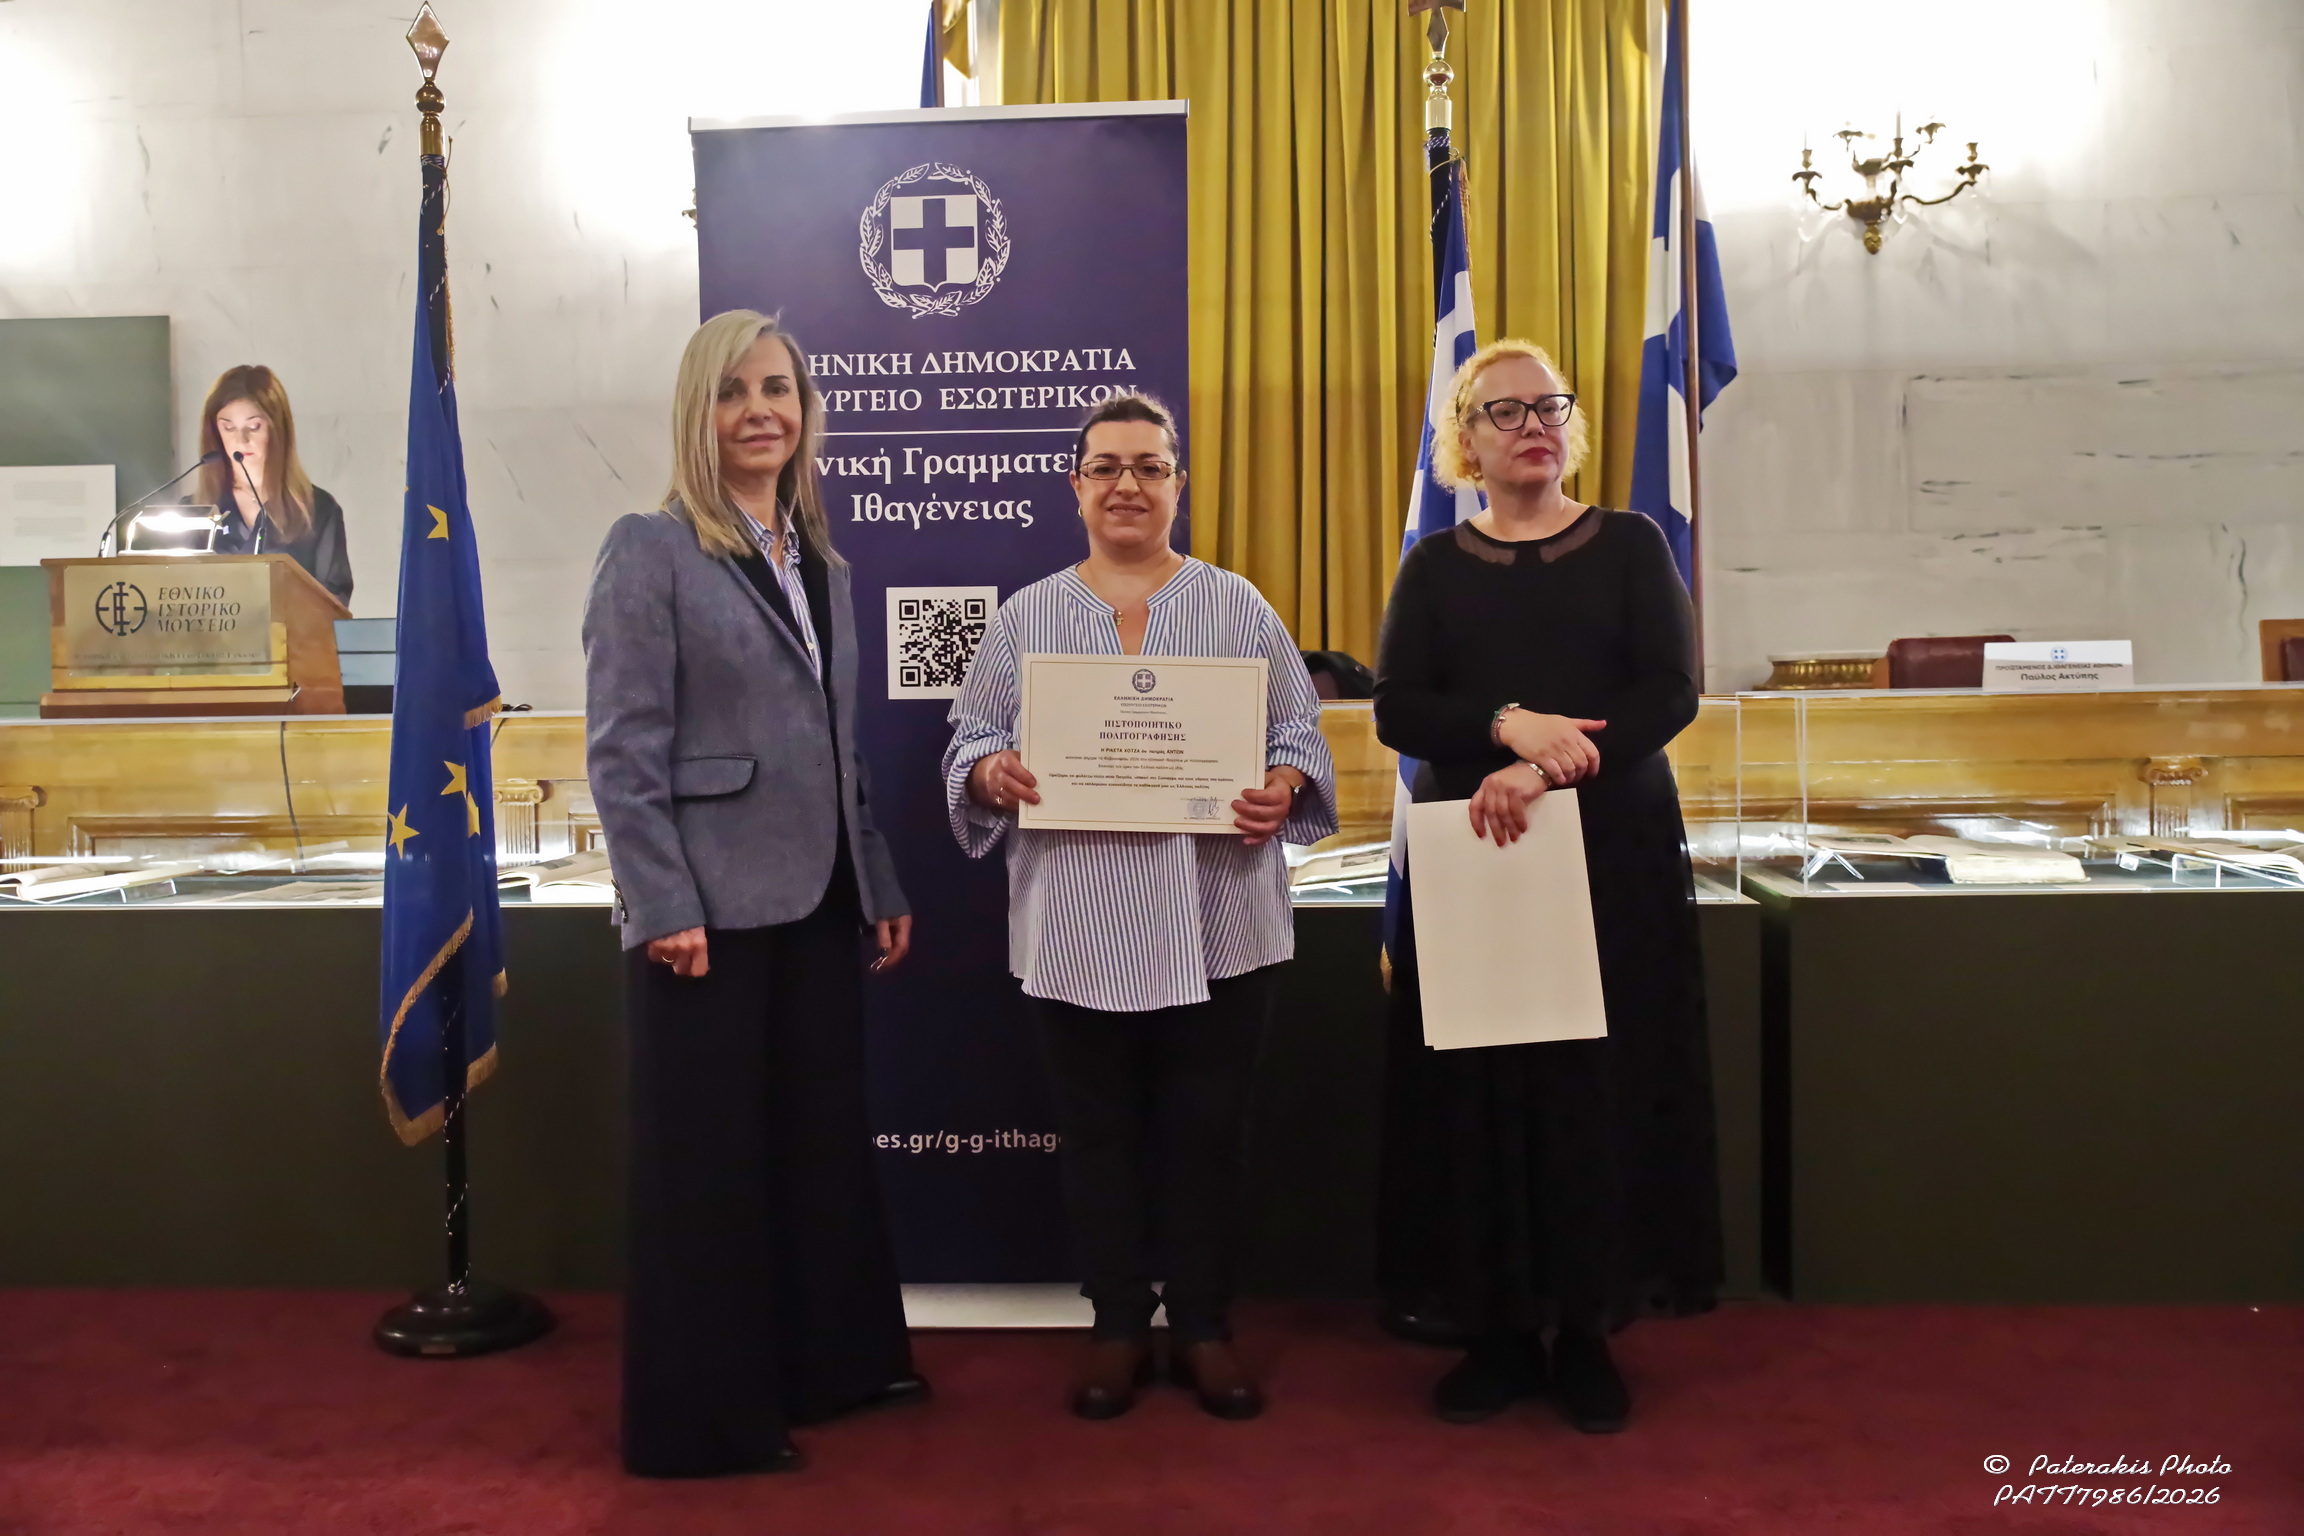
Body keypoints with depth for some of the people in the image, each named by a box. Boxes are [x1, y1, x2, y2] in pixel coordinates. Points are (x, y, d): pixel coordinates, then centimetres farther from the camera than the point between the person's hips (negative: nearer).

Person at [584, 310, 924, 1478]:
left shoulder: (819, 561, 14)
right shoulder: (651, 549, -6)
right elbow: (621, 750, -12)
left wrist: (880, 885, 13)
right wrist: (664, 907, -18)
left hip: (815, 900, 7)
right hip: (711, 904, -7)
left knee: (825, 1137, 15)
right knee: (707, 1157, 4)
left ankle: (835, 1361, 32)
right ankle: (704, 1415, 19)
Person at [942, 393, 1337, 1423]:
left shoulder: (1237, 606, 7)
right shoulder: (1027, 616, 8)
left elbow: (1300, 734, 4)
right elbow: (971, 743, 7)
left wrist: (1282, 788, -16)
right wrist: (992, 774, -15)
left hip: (1216, 923, 0)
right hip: (1077, 929, 1)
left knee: (1206, 1131, 7)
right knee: (1099, 1133, 9)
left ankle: (1203, 1327, 24)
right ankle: (1117, 1328, 25)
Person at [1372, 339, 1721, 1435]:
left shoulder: (1630, 546, 7)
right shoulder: (1435, 567, 9)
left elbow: (1670, 691, -7)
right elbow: (1397, 710, -3)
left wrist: (1545, 769, -19)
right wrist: (1510, 724, -20)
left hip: (1614, 852, 0)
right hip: (1469, 856, 1)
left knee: (1603, 1084, 0)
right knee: (1476, 1089, 1)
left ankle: (1589, 1331, 14)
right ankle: (1499, 1330, 14)